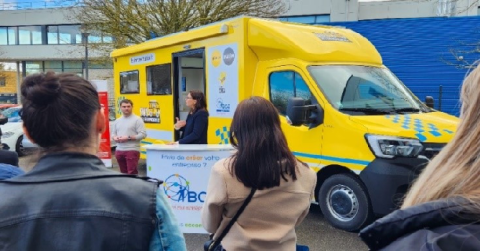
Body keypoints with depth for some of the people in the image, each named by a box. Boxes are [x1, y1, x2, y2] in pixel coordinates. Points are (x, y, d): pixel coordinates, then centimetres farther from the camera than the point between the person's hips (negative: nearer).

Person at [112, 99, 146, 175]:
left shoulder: (137, 119, -6)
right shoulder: (117, 121, 14)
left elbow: (143, 134, -13)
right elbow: (113, 133, 21)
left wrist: (128, 138, -18)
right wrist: (115, 138, -4)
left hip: (132, 150, -7)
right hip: (119, 150, 7)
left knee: (132, 173, -7)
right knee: (123, 172, 14)